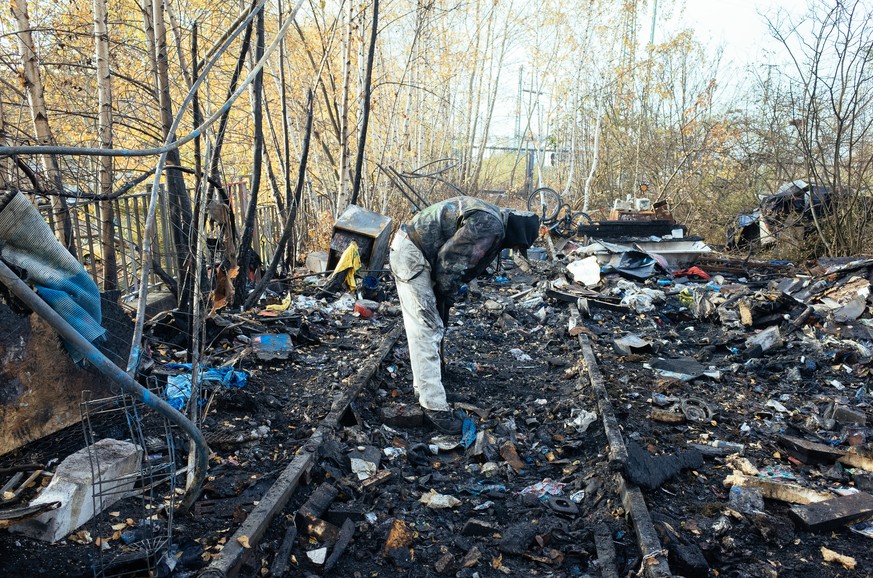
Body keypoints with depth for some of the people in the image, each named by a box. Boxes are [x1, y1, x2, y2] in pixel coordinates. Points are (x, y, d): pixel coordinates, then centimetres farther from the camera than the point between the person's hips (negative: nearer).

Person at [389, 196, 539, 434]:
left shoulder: (490, 217, 14)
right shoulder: (491, 227, -19)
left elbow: (459, 260, 17)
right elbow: (450, 262, -19)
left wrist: (447, 296, 14)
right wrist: (447, 296, -3)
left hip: (411, 248, 10)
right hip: (410, 254, -10)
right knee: (427, 328, -11)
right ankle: (434, 406, -9)